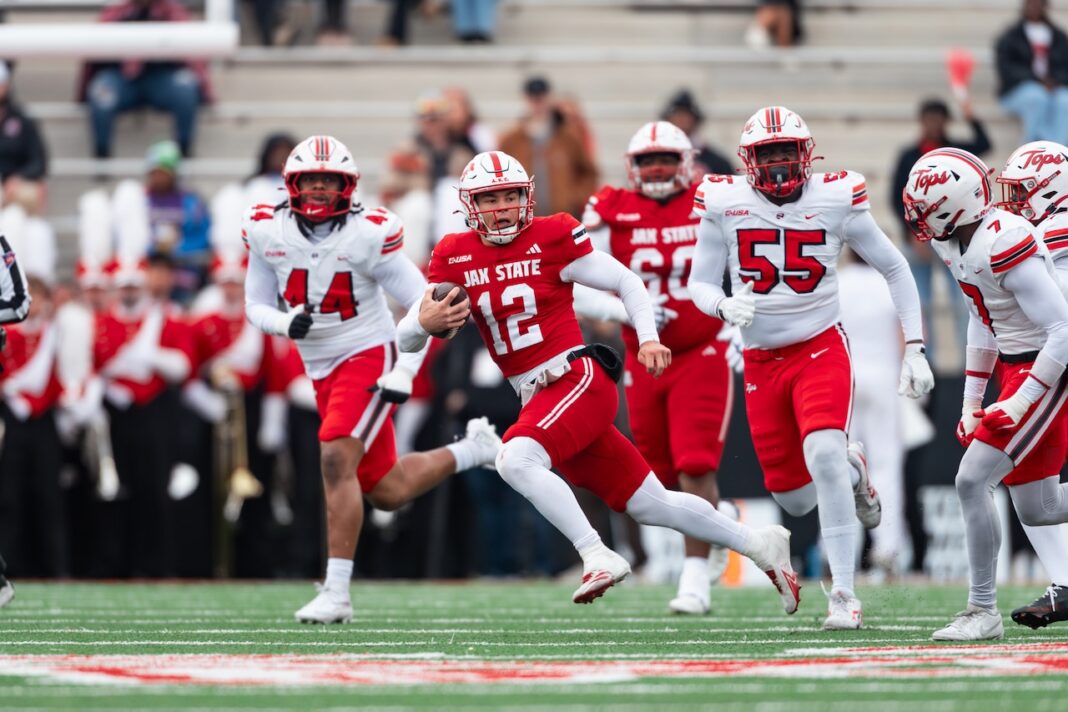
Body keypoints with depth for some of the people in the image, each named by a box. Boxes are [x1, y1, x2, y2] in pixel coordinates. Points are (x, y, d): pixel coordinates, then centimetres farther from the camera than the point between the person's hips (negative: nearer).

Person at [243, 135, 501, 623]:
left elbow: (422, 304, -11)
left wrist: (405, 374, -19)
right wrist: (286, 323, -18)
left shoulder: (368, 234, -18)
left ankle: (337, 592, -22)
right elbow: (256, 305, 5)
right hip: (322, 371, 6)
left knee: (336, 460, -25)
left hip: (368, 359, -6)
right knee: (387, 492, 12)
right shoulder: (267, 232, -5)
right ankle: (473, 451, 39)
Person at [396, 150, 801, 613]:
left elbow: (627, 282, 2)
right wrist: (425, 322, -19)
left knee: (516, 458, -31)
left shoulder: (552, 237, -6)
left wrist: (648, 339, -13)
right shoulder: (454, 257, 5)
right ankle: (759, 545, 27)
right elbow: (405, 340, 4)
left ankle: (598, 557, -26)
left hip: (578, 378, -5)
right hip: (538, 399, 5)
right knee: (649, 504, 11)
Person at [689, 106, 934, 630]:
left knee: (823, 454, -27)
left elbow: (894, 270, 4)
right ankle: (851, 468, 41)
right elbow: (700, 283, 1)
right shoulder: (724, 203, -5)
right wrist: (725, 306, -23)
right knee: (795, 500, 4)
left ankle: (844, 592, -18)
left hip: (821, 348, -3)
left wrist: (914, 350, 0)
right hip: (761, 362, 3)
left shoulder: (836, 199, -7)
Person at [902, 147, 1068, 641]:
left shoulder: (1005, 247, -27)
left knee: (973, 480, -13)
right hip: (1014, 368, 9)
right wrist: (971, 401, 15)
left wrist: (1020, 404, -24)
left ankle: (983, 611, -2)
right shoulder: (953, 243, 2)